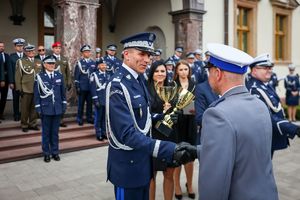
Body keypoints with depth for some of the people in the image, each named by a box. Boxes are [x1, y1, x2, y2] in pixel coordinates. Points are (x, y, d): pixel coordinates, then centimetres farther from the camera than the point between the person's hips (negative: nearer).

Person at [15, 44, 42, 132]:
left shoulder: (39, 62, 13)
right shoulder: (20, 61, 1)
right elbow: (18, 76, -1)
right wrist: (19, 88, -7)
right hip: (26, 89, -3)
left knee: (34, 107, 9)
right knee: (25, 108, 4)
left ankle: (33, 124, 21)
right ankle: (24, 125, 16)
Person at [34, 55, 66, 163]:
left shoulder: (59, 75, 3)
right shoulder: (39, 76, -5)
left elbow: (63, 91, 9)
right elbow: (37, 94, -3)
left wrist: (64, 104, 6)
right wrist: (38, 108, -6)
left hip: (57, 108, 2)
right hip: (46, 108, -2)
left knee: (55, 132, 11)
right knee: (46, 132, 8)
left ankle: (55, 152, 23)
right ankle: (46, 153, 20)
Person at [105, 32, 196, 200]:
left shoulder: (139, 78, 4)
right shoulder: (117, 86, -24)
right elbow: (128, 134, -32)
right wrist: (170, 150, -40)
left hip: (142, 160, 8)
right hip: (128, 164, -8)